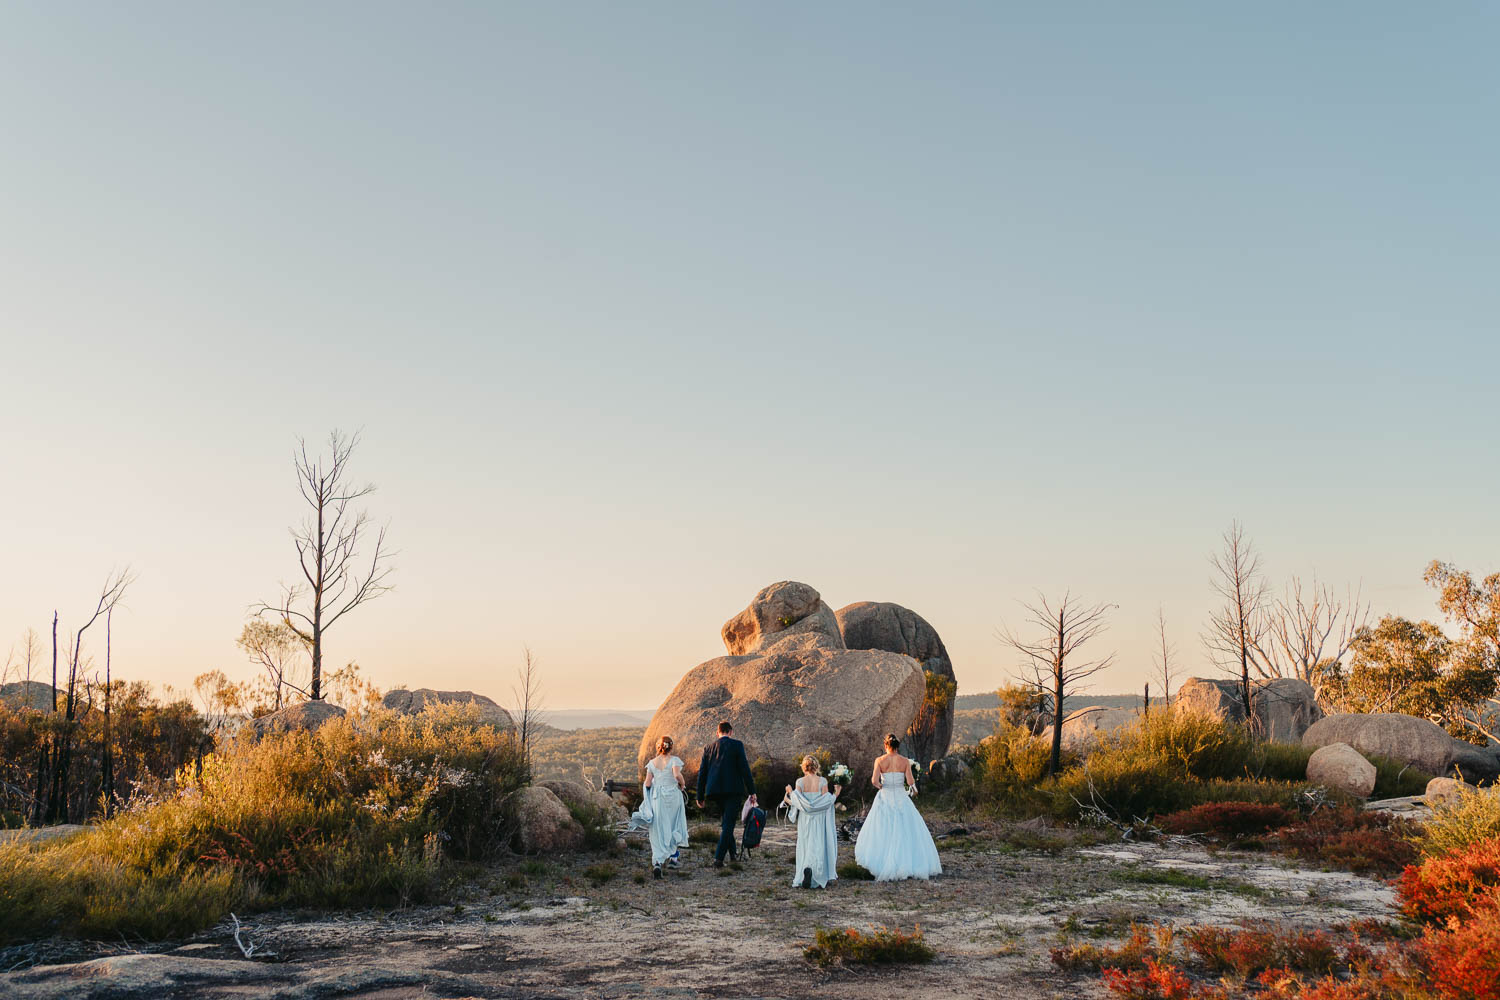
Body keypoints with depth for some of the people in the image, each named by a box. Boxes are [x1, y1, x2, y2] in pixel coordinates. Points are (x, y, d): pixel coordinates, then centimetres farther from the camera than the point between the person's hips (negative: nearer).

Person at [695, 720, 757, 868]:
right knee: (728, 824, -3)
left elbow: (702, 773, 10)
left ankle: (732, 853, 30)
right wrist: (751, 791, -2)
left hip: (715, 791, 5)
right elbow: (744, 769, -7)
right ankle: (718, 858, -12)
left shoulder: (708, 748, 11)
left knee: (726, 821, 23)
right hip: (733, 789, -5)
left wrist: (700, 796, 14)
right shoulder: (736, 745, -1)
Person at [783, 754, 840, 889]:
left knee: (806, 847, 10)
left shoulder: (800, 782, -4)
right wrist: (835, 795, 8)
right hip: (820, 819, 0)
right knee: (820, 846, 5)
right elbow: (825, 801, -8)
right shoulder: (823, 781, -4)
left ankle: (806, 869, -11)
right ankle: (819, 876, -10)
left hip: (805, 819, 0)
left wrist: (791, 793, 7)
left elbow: (799, 802, -7)